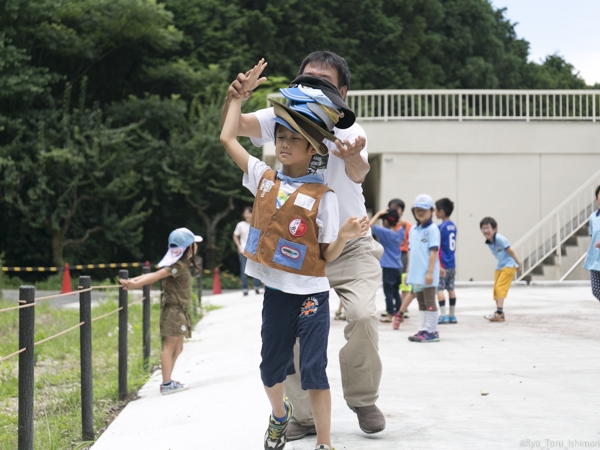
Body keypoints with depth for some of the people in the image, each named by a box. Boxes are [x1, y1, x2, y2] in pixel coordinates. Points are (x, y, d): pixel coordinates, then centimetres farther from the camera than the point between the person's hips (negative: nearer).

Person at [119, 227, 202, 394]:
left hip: (179, 311, 10)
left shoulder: (182, 265, 14)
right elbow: (156, 276, -22)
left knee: (177, 348, 14)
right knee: (169, 347, -8)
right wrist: (134, 284, -30)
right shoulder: (178, 266, -15)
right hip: (173, 310, -10)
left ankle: (168, 381, 19)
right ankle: (166, 384, -7)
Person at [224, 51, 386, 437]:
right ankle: (306, 415, 11)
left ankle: (363, 398, 2)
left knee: (363, 315, -22)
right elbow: (234, 127, -27)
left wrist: (354, 159, -64)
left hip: (350, 243, -2)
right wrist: (232, 100, -50)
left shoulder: (350, 133, -17)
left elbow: (358, 174, -39)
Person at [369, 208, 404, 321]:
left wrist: (379, 213, -12)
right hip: (398, 267, 7)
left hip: (388, 268, -7)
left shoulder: (385, 232, -15)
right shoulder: (400, 233, 4)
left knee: (388, 291, -1)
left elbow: (370, 224, -21)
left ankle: (390, 314, 1)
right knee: (396, 291, 15)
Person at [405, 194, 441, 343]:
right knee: (421, 303, 12)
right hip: (416, 274, 8)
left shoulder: (432, 229, -9)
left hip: (427, 275, -7)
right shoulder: (414, 230, 13)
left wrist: (430, 272, -19)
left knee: (430, 303, -2)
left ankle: (431, 332, 2)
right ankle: (422, 330, 18)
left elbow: (433, 252, -14)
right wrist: (408, 271, 14)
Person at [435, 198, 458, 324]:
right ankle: (452, 315, 16)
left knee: (440, 289, -4)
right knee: (451, 289, 12)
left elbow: (437, 248, -15)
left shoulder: (440, 227, -14)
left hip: (443, 265, -8)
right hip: (452, 264, 8)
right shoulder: (453, 226, 9)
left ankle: (443, 315, -8)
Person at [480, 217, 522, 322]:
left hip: (509, 265, -9)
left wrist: (518, 262, -10)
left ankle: (499, 313, -17)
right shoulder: (488, 242, 4)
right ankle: (499, 312, 15)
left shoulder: (499, 239, -22)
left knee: (500, 287, -16)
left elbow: (510, 251, -17)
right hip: (499, 266, 9)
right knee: (496, 289, 7)